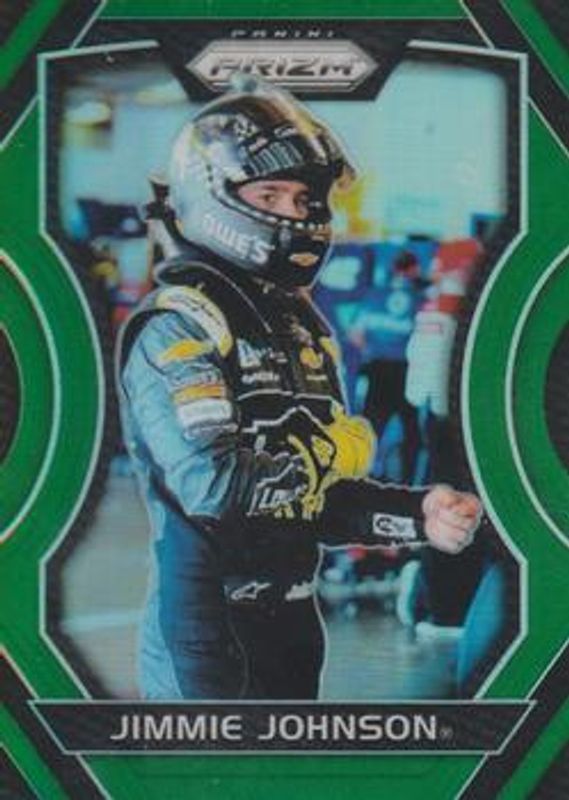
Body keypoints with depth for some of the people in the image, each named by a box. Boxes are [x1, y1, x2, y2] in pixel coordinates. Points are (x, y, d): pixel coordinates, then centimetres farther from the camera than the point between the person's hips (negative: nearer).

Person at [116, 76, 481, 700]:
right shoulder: (177, 326, -13)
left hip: (290, 625, 9)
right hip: (207, 639, -9)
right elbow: (211, 482, -25)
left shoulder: (303, 326, 14)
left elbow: (319, 501, 14)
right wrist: (327, 453, -12)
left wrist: (416, 517, -2)